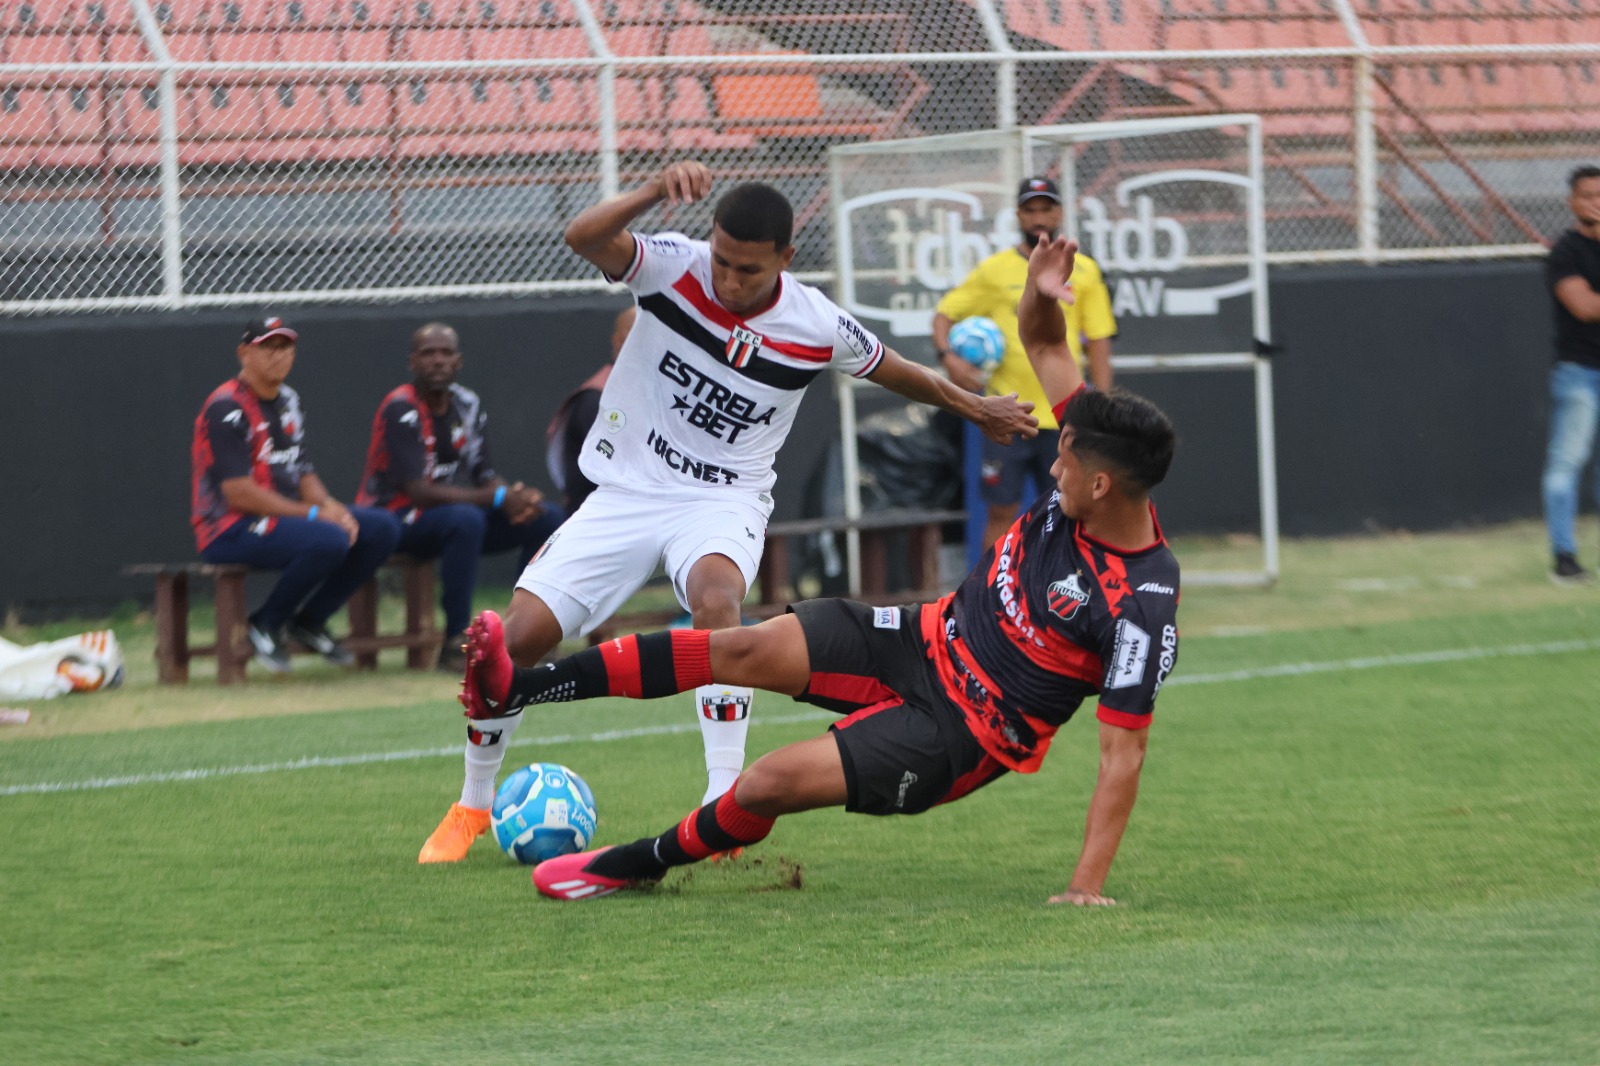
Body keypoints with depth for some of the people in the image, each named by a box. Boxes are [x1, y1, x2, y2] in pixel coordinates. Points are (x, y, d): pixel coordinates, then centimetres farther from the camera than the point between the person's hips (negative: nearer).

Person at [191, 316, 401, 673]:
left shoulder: (288, 402, 15)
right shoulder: (227, 408, -14)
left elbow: (304, 473, 17)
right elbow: (238, 493, -20)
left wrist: (332, 507, -6)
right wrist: (313, 513, -18)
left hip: (288, 518, 9)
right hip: (230, 531, -9)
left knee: (382, 528, -1)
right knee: (329, 540, -33)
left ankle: (308, 621, 5)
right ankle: (264, 626, -11)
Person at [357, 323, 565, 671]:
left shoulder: (468, 405, 7)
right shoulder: (401, 410, -17)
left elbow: (484, 474, 8)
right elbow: (418, 491, -25)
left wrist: (517, 498, -17)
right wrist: (497, 498, -27)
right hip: (395, 519, -8)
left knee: (546, 517, -4)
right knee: (466, 518, -38)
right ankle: (456, 643, -31)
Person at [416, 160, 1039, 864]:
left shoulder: (818, 328, -9)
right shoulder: (673, 268, -14)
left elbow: (894, 373, 13)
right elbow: (584, 237, -33)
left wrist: (977, 408, 26)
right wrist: (656, 191, -50)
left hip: (723, 499, -1)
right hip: (625, 489, 1)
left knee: (715, 596, -37)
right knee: (517, 636, -10)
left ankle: (725, 805, -34)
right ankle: (473, 807, 14)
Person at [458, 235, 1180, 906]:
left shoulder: (1142, 612, -27)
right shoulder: (1090, 473, -7)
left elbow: (1123, 753, -25)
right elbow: (1044, 348, 3)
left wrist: (1087, 886, -29)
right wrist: (1040, 295, -20)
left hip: (961, 732, -7)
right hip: (930, 638, 7)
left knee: (769, 784, -20)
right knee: (750, 648, -13)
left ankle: (636, 865, 9)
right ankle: (514, 689, -14)